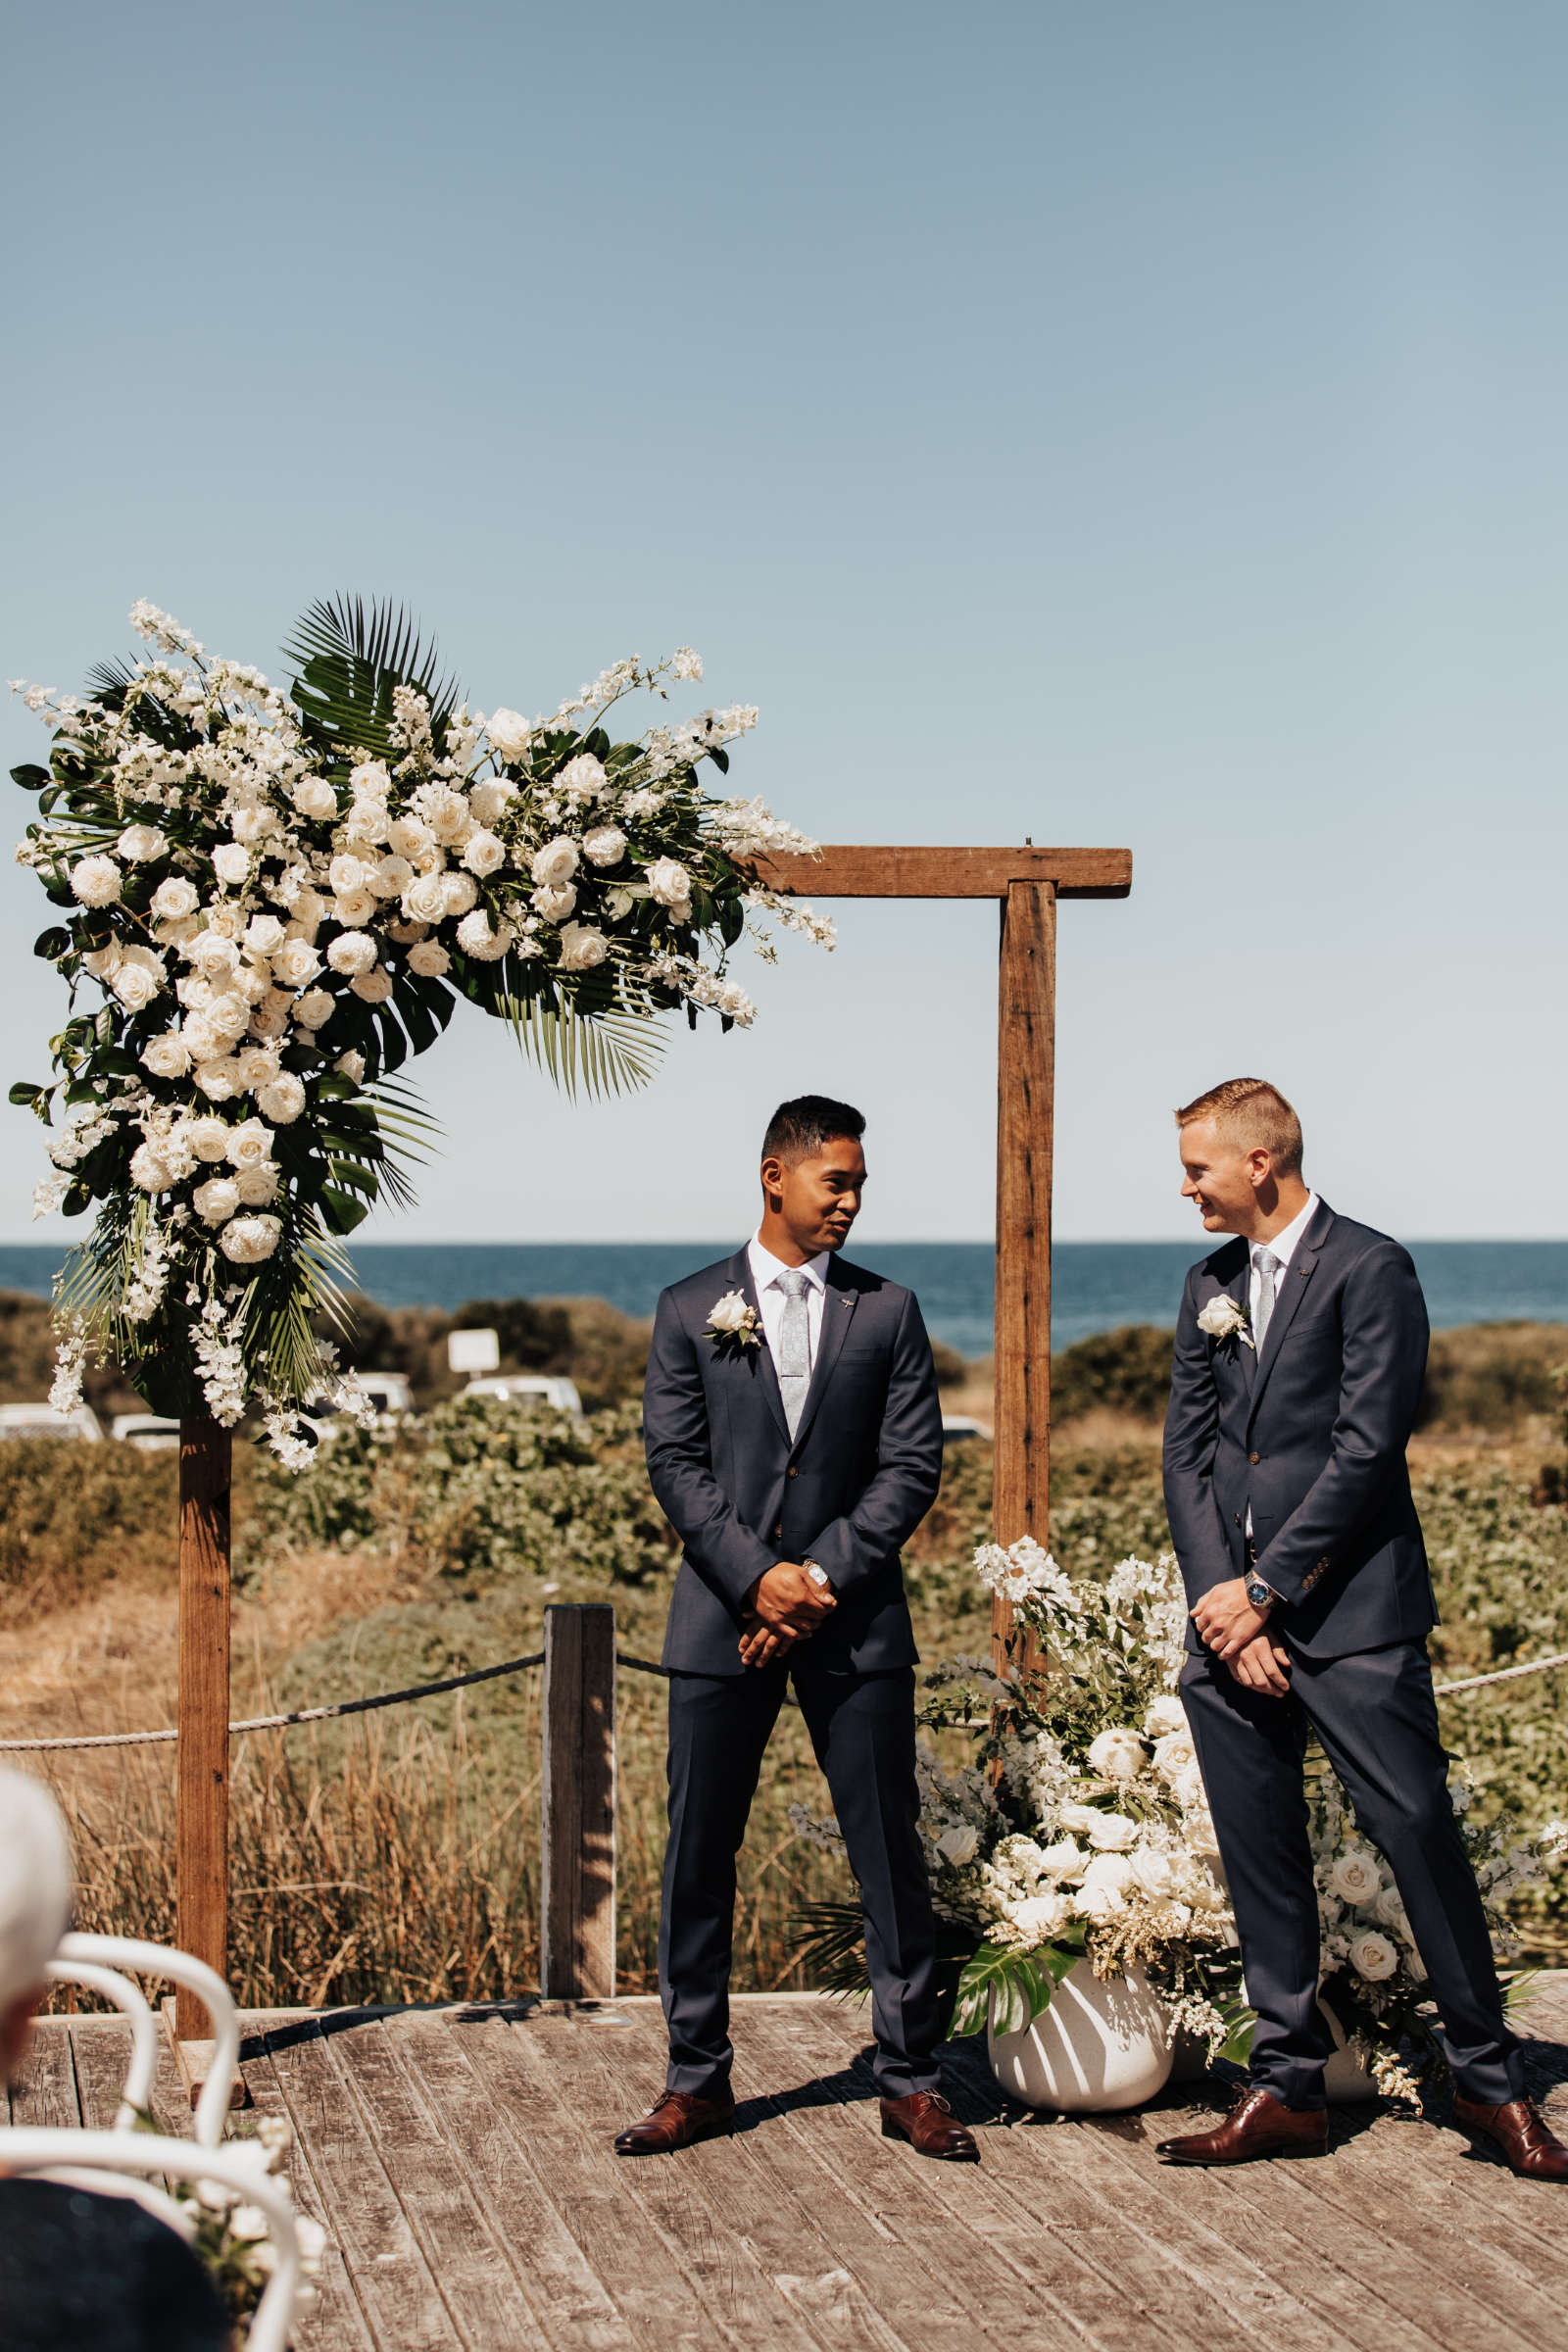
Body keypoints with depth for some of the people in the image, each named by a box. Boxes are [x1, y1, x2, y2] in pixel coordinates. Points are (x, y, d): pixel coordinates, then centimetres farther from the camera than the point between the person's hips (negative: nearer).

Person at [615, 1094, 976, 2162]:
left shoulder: (888, 1311, 7)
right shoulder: (691, 1309, 7)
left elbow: (913, 1465, 1)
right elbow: (675, 1464, 1)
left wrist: (823, 1575, -9)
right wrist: (756, 1577, -11)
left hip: (854, 1615, 0)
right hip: (724, 1613, 0)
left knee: (891, 1851, 2)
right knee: (700, 1853, 4)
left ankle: (911, 2081, 12)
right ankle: (698, 2081, 15)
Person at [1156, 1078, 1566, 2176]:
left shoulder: (1369, 1269, -6)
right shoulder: (1210, 1285, 15)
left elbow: (1365, 1450, -13)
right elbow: (1187, 1454, 10)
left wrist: (1262, 1590, -12)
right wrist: (1222, 1604, -3)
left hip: (1349, 1615, -6)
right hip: (1233, 1617, 6)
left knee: (1422, 1838, -4)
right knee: (1261, 1859, 8)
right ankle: (1288, 2090, 17)